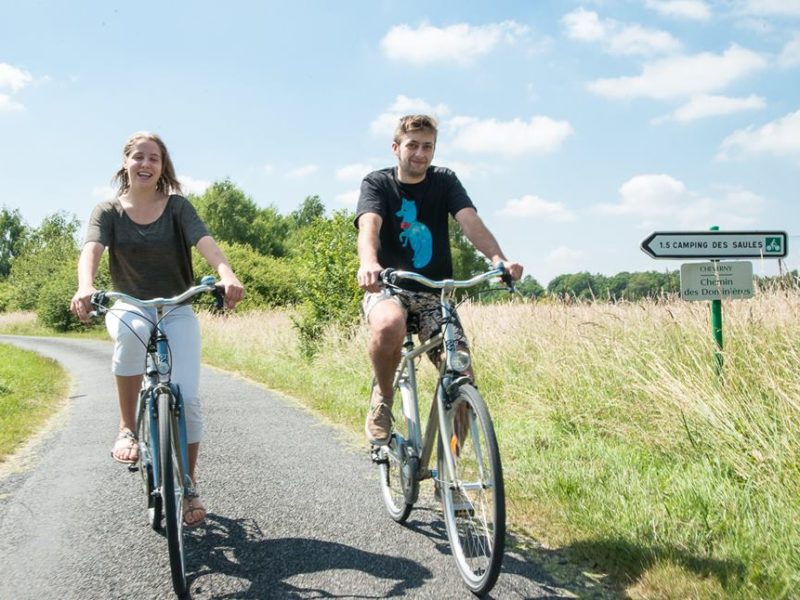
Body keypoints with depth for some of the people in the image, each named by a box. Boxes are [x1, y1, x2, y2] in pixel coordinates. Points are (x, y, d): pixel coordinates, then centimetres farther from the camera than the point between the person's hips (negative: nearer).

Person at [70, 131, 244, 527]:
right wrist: (85, 288, -40)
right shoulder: (108, 211, 2)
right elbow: (91, 249, -17)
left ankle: (188, 485, 7)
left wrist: (227, 275, -39)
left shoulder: (177, 206, 0)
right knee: (131, 332, -39)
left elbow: (205, 242, -17)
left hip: (177, 309, 0)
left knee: (187, 396, -15)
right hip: (128, 306, 0)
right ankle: (127, 428, -20)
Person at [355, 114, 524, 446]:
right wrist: (369, 264, -46)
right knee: (389, 326, -39)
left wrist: (498, 258, -34)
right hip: (387, 288, -2)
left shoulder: (444, 181, 5)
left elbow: (470, 220, -13)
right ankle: (382, 397, -9)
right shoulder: (377, 183, -1)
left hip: (434, 295, 3)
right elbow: (369, 225, -22)